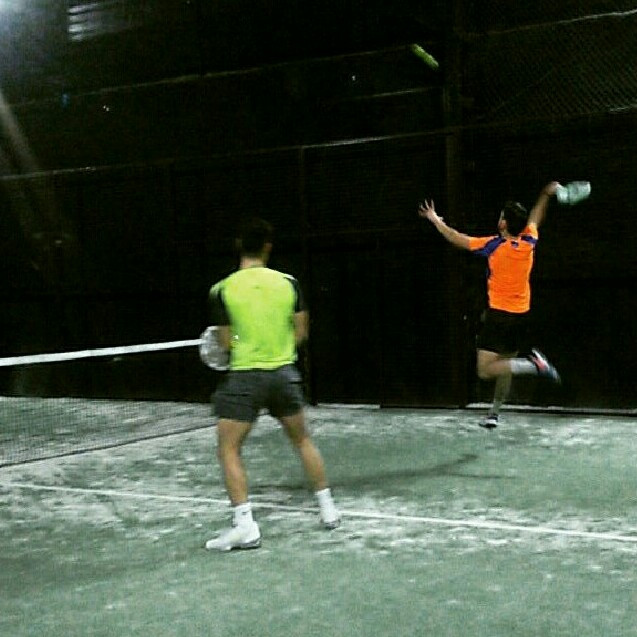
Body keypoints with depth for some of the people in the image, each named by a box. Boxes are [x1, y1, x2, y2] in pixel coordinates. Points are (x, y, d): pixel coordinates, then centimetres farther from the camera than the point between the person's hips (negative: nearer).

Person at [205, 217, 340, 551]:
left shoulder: (222, 290, -9)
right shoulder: (287, 282, -2)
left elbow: (226, 342, -5)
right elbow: (300, 331, 3)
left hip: (244, 376, -3)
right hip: (284, 373, 4)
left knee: (228, 449, 5)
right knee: (302, 439, 21)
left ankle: (245, 525, -5)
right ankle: (328, 509, 26)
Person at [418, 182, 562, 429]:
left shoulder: (495, 246, -13)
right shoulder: (529, 243, -1)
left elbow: (457, 239, -5)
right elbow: (534, 218, 21)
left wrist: (435, 219, 9)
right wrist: (546, 195, 38)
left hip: (499, 314, -6)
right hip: (521, 315, 6)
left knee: (485, 369, -9)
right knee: (504, 364, 17)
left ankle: (532, 364, -24)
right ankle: (494, 414, 19)